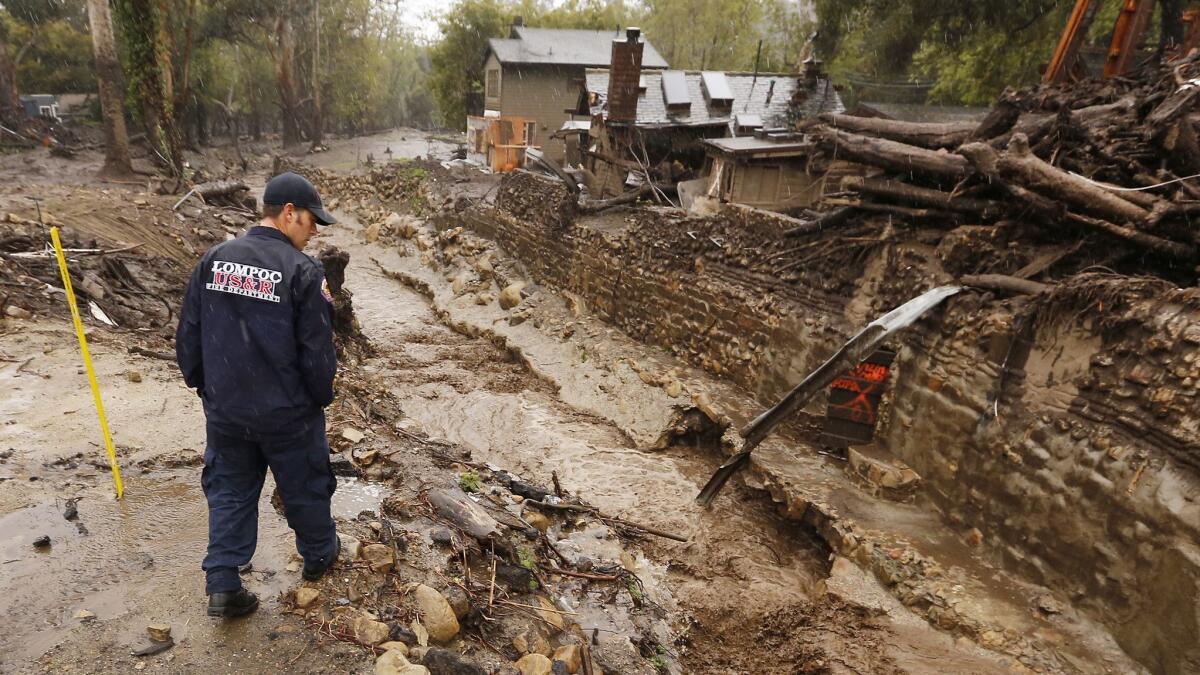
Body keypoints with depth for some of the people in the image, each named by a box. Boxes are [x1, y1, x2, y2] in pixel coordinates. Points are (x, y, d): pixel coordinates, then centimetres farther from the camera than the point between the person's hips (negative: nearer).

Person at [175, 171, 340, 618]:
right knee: (304, 486, 17)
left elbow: (188, 334, 5)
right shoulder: (303, 271, -18)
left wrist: (202, 384, 18)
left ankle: (222, 586, 20)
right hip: (287, 413, -4)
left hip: (224, 410, 4)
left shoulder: (214, 259, -2)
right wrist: (322, 397, 2)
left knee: (229, 491, 19)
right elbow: (317, 351, -15)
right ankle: (319, 555, 38)